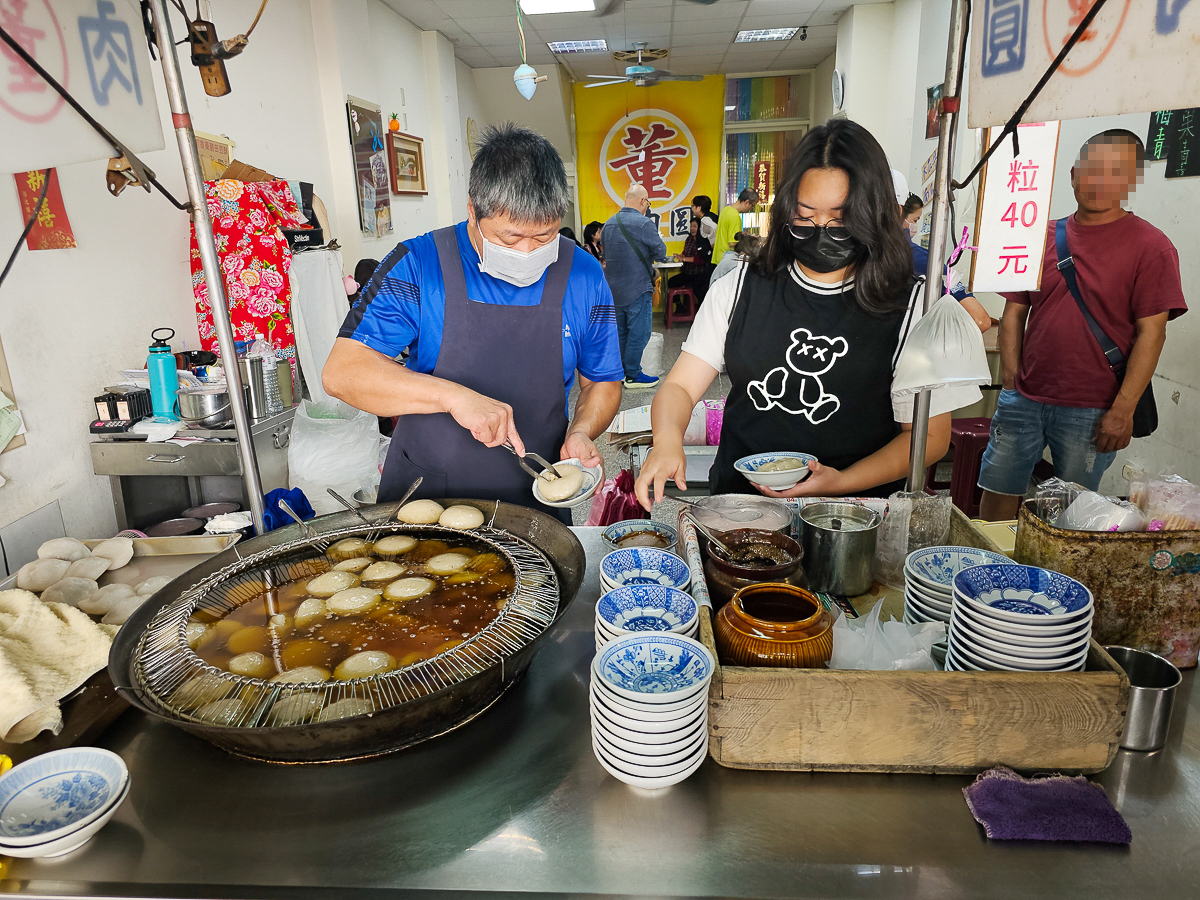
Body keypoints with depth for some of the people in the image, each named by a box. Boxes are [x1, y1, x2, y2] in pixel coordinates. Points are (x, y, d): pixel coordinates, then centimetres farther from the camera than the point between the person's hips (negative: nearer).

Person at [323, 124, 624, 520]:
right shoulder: (418, 265, -11)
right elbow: (341, 371, -13)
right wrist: (453, 396, -26)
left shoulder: (583, 276, -6)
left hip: (534, 503, 5)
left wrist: (581, 431, -14)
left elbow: (603, 382, 6)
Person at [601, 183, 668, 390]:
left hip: (613, 288, 7)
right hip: (637, 288, -7)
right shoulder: (644, 224, -15)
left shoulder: (609, 224, 8)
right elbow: (661, 254, -9)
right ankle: (633, 375, 5)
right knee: (638, 333, 1)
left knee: (619, 331, 17)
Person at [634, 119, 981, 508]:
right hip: (737, 500, 1)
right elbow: (680, 386, 3)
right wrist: (667, 441, -19)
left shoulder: (912, 308, -1)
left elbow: (929, 436, 3)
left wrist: (842, 483, -12)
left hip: (852, 514, 0)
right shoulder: (740, 288, 5)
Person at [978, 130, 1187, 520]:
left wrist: (1122, 410, -13)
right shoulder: (1042, 237, 8)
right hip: (1023, 399, 3)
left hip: (1091, 411, -3)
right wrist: (1011, 379, 0)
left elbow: (1151, 333, -7)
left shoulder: (1150, 247, -2)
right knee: (998, 494, 7)